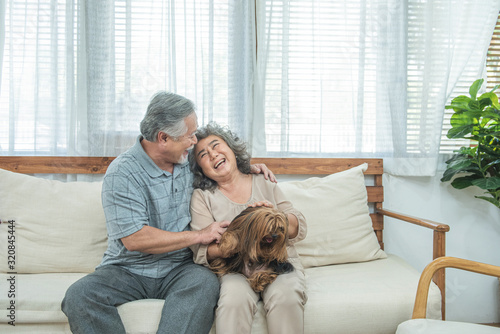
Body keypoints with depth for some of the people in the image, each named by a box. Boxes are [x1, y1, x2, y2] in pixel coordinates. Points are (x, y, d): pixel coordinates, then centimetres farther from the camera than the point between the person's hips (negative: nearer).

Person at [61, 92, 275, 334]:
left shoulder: (188, 161, 8)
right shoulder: (122, 173, -12)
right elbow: (134, 239, -20)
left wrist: (248, 168, 12)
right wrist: (199, 236, -15)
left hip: (178, 270, 3)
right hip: (128, 270, -2)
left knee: (205, 282, -31)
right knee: (79, 295, -29)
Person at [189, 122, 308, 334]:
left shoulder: (264, 183, 13)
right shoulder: (202, 197, 7)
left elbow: (299, 230, 11)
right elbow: (201, 252, -4)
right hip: (235, 267, -1)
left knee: (286, 297, -30)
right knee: (235, 299, -34)